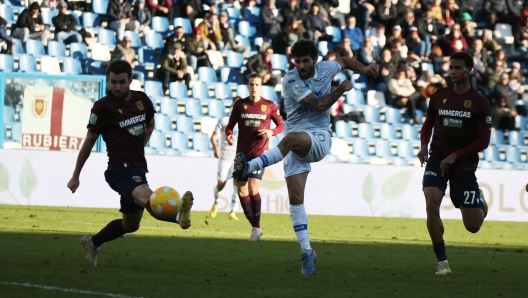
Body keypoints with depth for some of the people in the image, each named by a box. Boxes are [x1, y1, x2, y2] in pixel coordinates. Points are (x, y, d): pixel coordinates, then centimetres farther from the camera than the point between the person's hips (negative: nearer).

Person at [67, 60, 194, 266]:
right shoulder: (103, 107, -10)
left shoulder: (142, 100, 5)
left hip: (138, 170, 7)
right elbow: (89, 142, 0)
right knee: (146, 198, -36)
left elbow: (150, 124, 28)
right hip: (120, 170, -7)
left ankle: (93, 243, 38)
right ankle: (178, 215, -60)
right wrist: (76, 177, 6)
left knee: (130, 224, 18)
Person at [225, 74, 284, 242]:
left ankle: (257, 226, -4)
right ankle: (255, 227, 17)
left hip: (259, 153, -3)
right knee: (242, 191, 3)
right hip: (242, 153, 3)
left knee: (253, 188, -18)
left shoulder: (269, 106, 1)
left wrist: (271, 132, -12)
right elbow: (230, 126, 9)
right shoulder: (240, 105, 5)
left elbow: (281, 126, 9)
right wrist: (229, 135, -13)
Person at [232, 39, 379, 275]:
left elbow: (343, 61, 30)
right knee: (295, 196, -10)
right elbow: (318, 105, -15)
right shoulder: (291, 80, -9)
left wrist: (363, 68, 14)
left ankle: (250, 166, -43)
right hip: (296, 142, 0)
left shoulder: (326, 69, 4)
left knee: (292, 138, -37)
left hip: (320, 138, 0)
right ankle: (307, 251, -4)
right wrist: (342, 89, -3)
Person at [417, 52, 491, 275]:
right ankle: (442, 261, -13)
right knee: (431, 204, -25)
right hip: (437, 158, 1)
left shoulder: (480, 103, -6)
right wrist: (424, 145, -6)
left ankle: (479, 202, 41)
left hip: (465, 164, -1)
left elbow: (483, 141, -7)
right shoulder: (439, 96, 2)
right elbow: (428, 124, 14)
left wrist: (455, 156, -16)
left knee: (472, 226, 1)